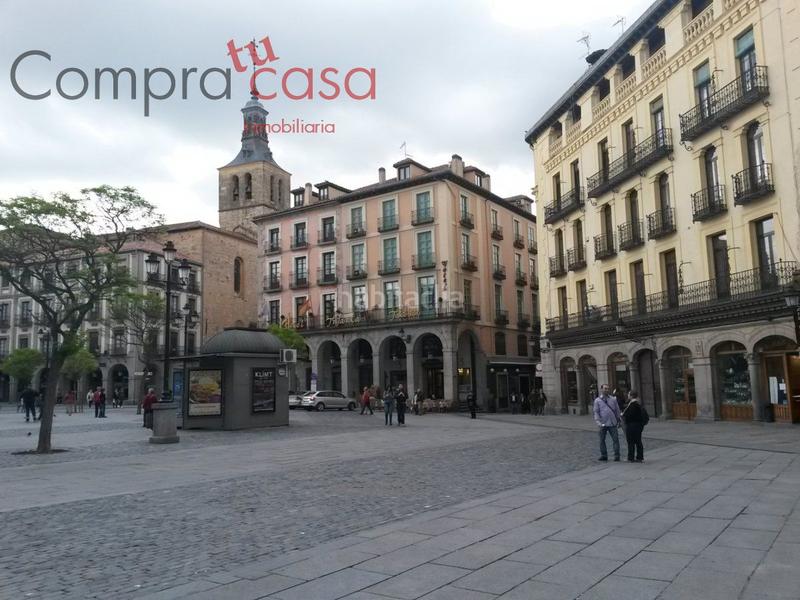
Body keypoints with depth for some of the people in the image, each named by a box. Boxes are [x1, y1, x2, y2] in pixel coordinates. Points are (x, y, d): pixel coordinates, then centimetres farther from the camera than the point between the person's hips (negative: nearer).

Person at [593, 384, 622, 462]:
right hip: (603, 424, 0)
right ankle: (604, 455, 19)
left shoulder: (613, 399, 6)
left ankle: (616, 455, 4)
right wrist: (598, 422, -13)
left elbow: (617, 410, 13)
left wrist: (619, 419, 14)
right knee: (602, 440, 8)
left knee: (615, 439, -3)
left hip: (612, 423, 0)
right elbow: (596, 412, -2)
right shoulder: (597, 400, 1)